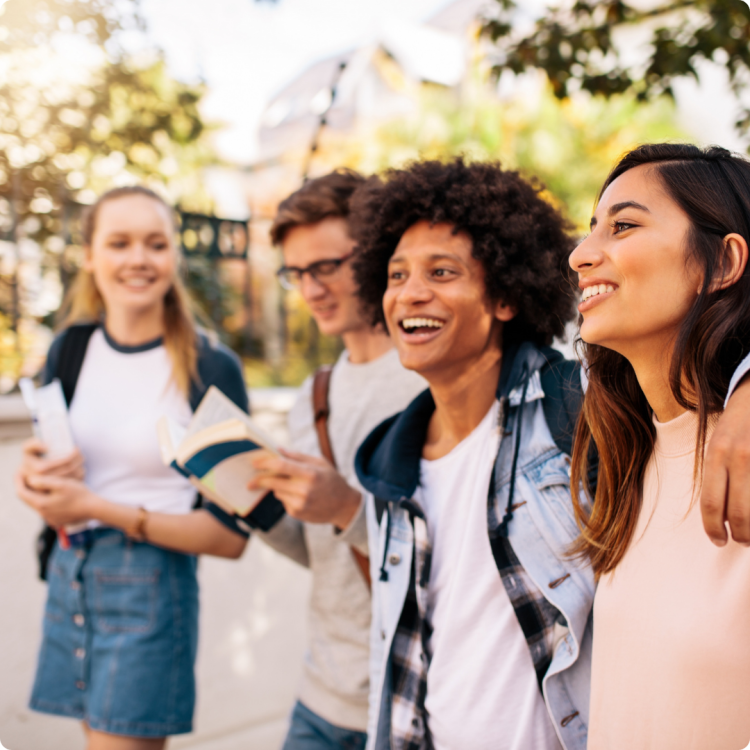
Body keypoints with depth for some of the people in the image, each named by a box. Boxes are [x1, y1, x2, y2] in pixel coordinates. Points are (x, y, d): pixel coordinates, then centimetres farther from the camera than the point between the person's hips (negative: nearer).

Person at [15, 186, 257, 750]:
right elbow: (48, 487, 15)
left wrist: (100, 508, -18)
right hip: (69, 577, 5)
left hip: (151, 588, -5)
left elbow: (231, 537, -14)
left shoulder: (212, 369, -13)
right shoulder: (70, 349, 4)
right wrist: (36, 478, -9)